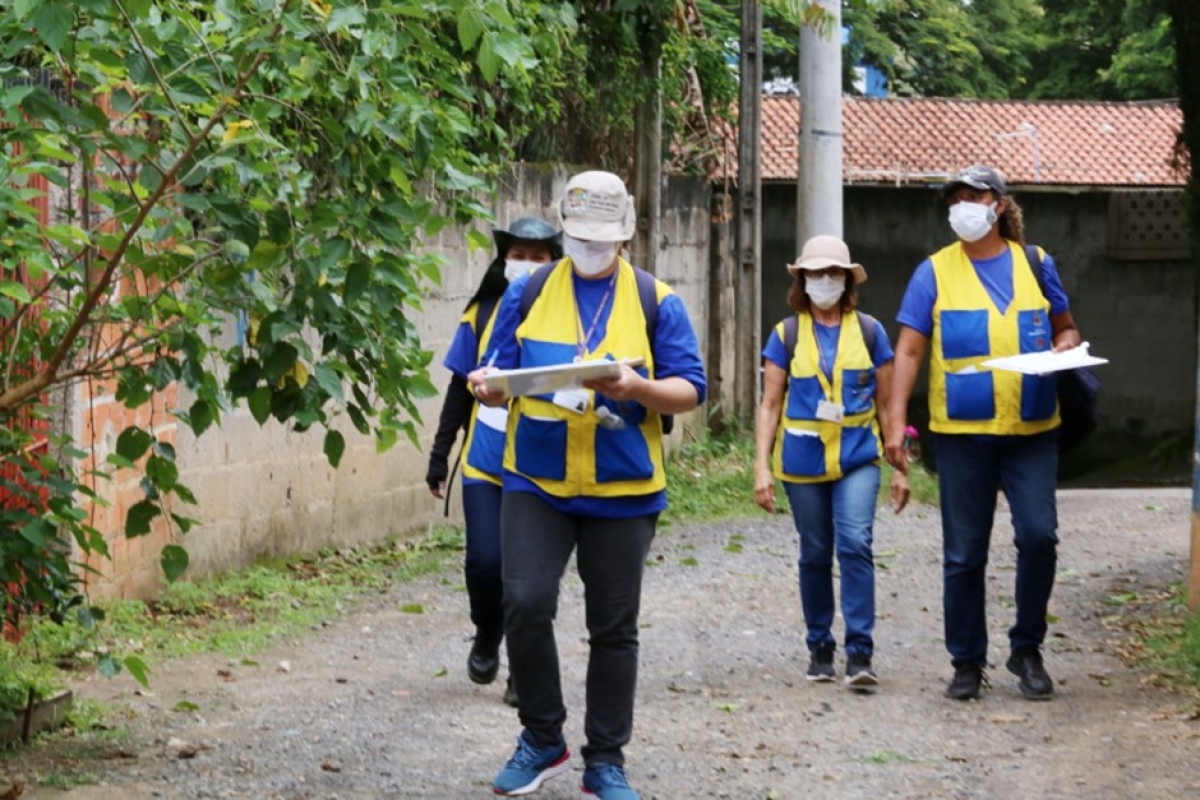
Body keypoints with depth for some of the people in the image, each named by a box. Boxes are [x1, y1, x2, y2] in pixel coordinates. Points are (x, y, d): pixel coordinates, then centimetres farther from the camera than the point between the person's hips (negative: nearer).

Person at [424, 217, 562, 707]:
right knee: (485, 561, -7)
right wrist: (439, 457, 9)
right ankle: (487, 637, 22)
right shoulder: (482, 314, 5)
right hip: (485, 463, 1)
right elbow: (460, 390, 10)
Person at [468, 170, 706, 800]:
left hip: (623, 490, 0)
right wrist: (490, 386, -16)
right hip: (535, 483, 0)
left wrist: (638, 388, -21)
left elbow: (690, 390, -1)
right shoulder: (527, 293, 6)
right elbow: (500, 373, 9)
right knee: (525, 605, -14)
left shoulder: (656, 301, 2)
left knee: (613, 630, 6)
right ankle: (542, 740, 6)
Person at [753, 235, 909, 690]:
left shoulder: (869, 332, 4)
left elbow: (886, 404, 8)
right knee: (815, 555, 9)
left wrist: (900, 467, 7)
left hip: (857, 456, -1)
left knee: (855, 543, -16)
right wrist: (762, 466, -5)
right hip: (803, 460, 1)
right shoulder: (786, 335, 3)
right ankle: (820, 648, 22)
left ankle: (860, 652, -14)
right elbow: (770, 404, 3)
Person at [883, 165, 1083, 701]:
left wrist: (1062, 350, -6)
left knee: (1038, 536, -10)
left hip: (1032, 430, 1)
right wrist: (896, 422, -8)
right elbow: (909, 350, 0)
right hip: (962, 433, -1)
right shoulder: (935, 272, 2)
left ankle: (1027, 649, 9)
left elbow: (1066, 329, 18)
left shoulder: (1035, 264, 8)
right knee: (964, 554, 4)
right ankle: (967, 662, 17)